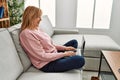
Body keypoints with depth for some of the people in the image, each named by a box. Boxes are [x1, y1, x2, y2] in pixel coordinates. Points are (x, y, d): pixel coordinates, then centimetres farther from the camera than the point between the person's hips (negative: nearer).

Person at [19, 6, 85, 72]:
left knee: (74, 42, 19)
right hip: (47, 64, -10)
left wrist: (65, 48, 2)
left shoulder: (37, 28, 9)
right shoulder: (27, 34, -21)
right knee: (80, 60, -24)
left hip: (54, 55, 10)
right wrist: (64, 54, -18)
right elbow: (42, 56, -23)